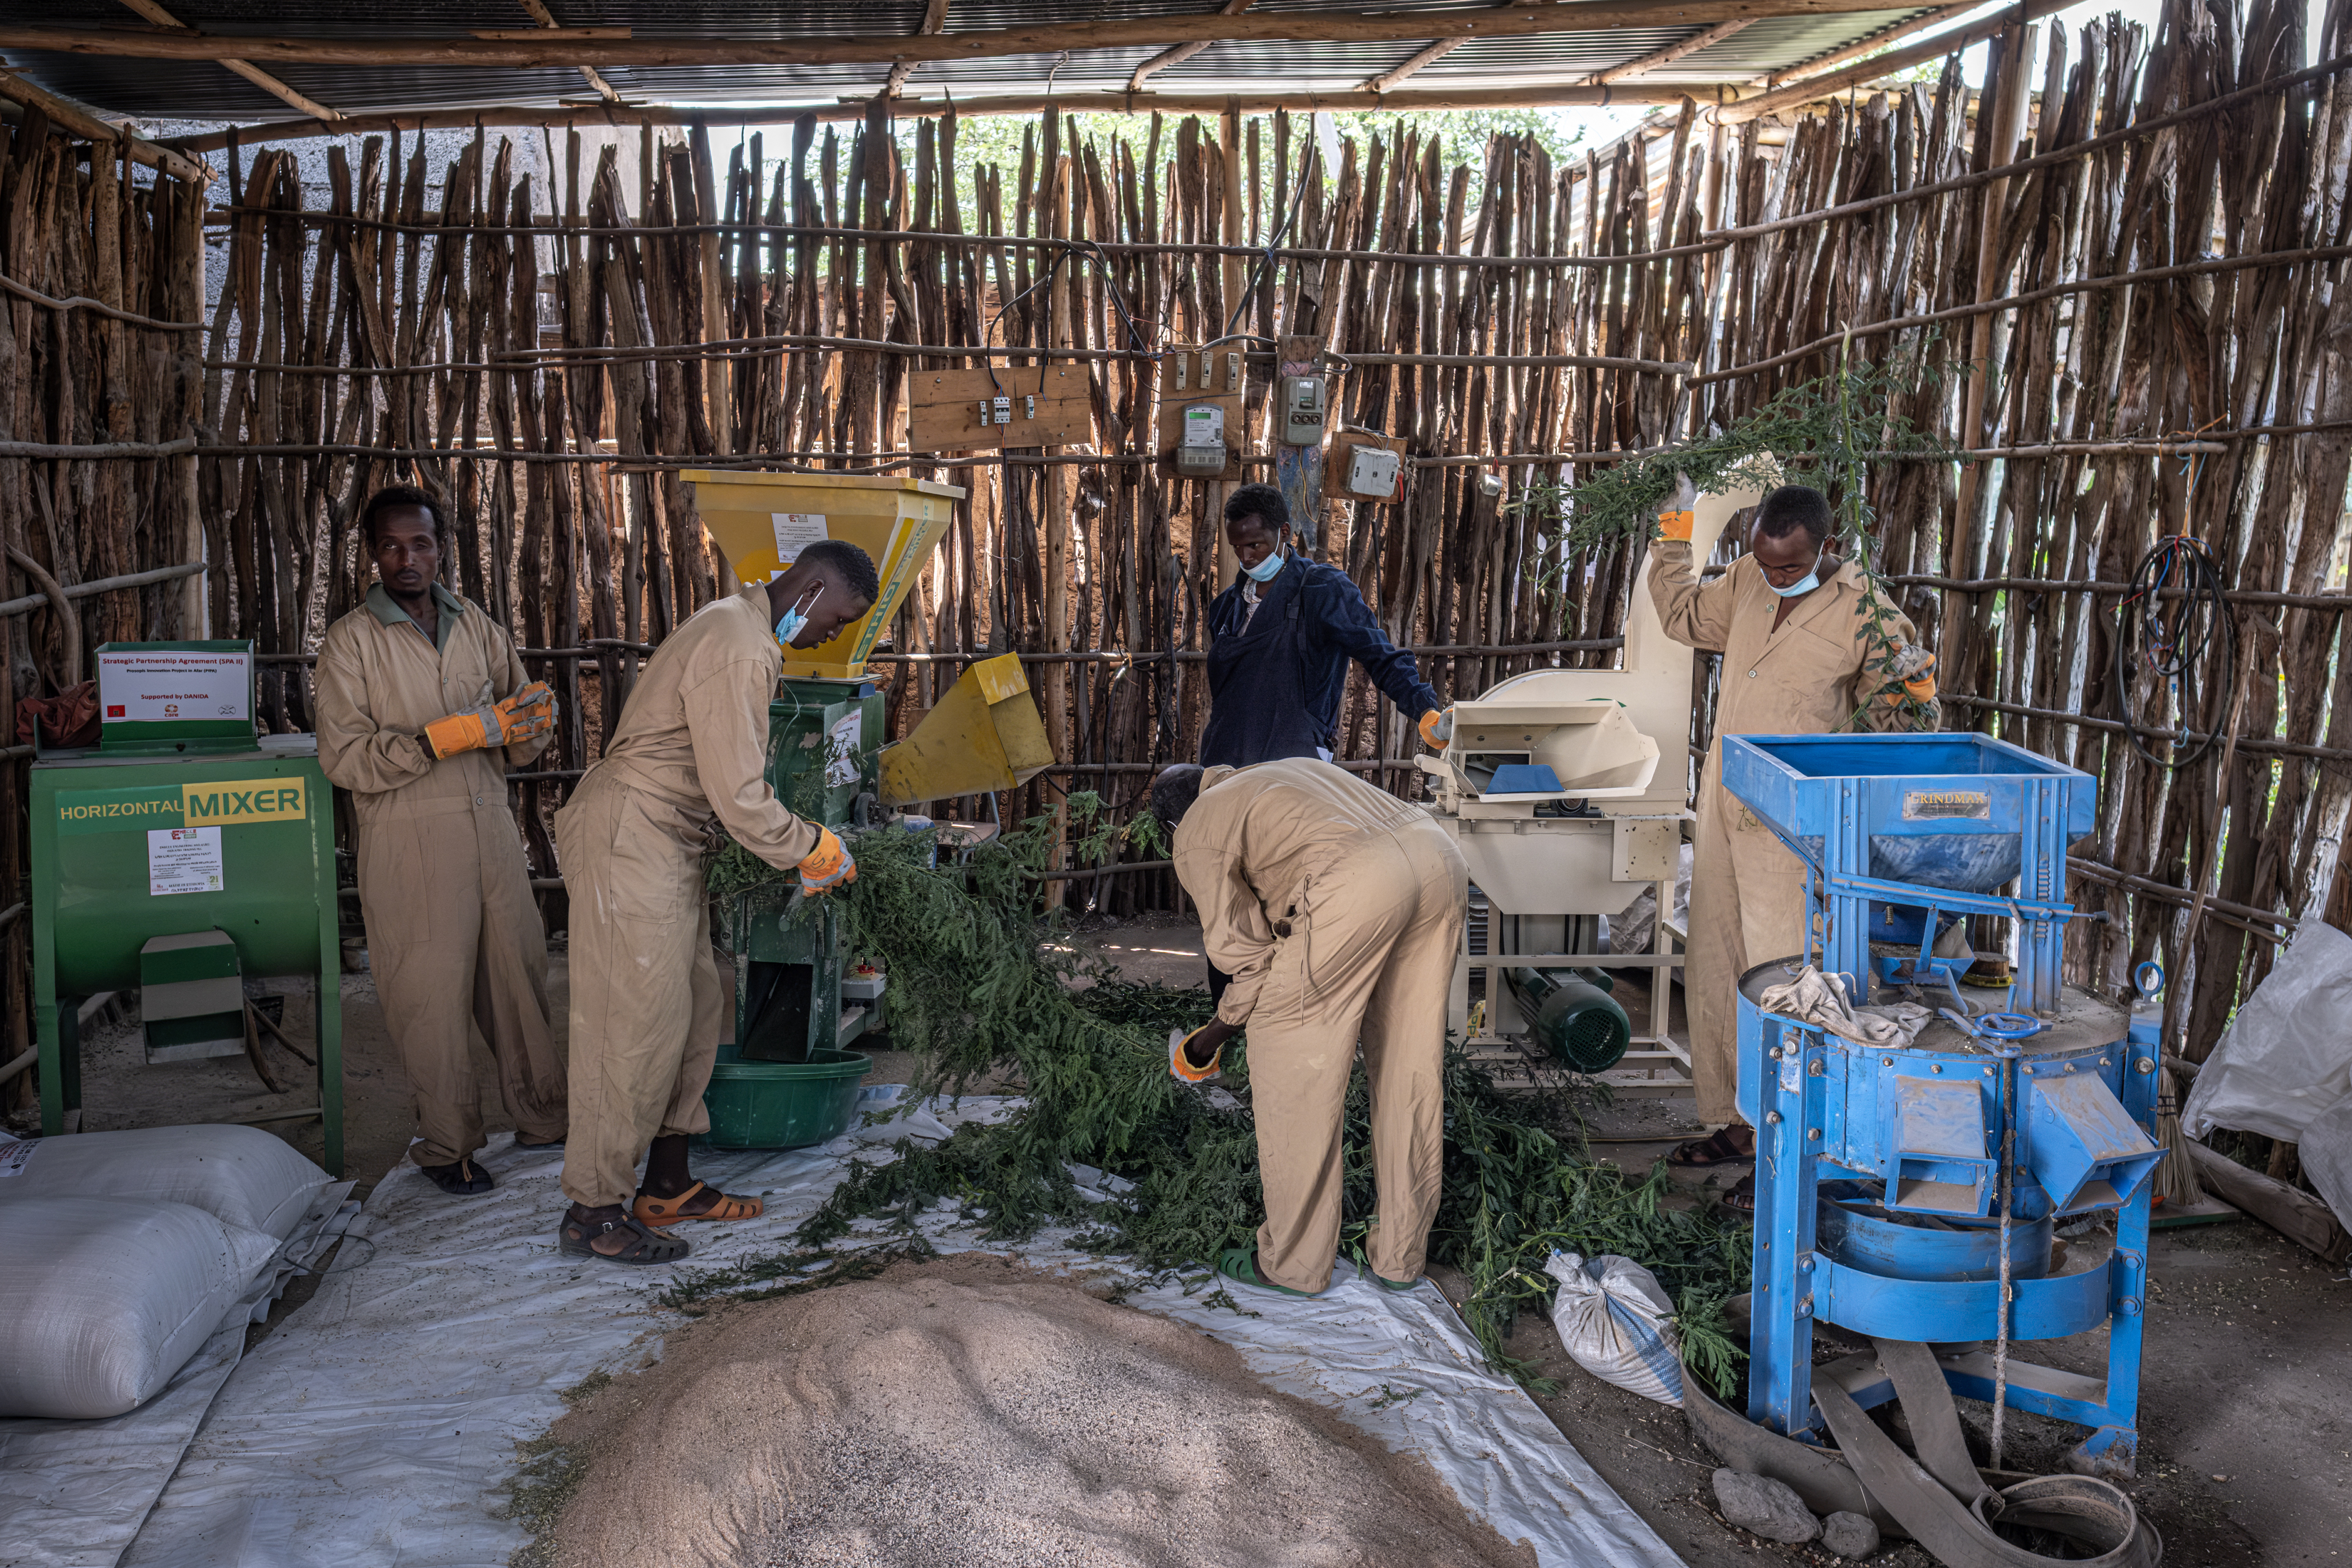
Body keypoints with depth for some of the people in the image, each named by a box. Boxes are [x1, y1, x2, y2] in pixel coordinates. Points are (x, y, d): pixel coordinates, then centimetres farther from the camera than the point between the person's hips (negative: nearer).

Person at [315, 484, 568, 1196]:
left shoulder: (477, 625, 11)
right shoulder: (352, 641, -3)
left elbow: (518, 742, 15)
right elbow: (344, 758, -12)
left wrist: (530, 722, -10)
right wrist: (448, 738, -21)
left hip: (490, 824, 4)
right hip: (409, 841, -4)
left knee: (519, 971, 8)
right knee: (431, 992, 1)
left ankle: (541, 1117, 24)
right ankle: (446, 1145, 15)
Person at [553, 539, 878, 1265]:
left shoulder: (742, 628, 14)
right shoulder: (739, 651, -21)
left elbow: (741, 776, 20)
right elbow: (739, 798, -23)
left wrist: (803, 846, 15)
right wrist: (814, 850, -8)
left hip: (664, 842, 11)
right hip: (630, 841, -11)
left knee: (693, 1009, 13)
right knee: (637, 1022, -6)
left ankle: (668, 1186, 23)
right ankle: (591, 1211, 4)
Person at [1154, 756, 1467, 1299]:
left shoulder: (1196, 838, 16)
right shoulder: (1283, 771, 38)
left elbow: (1244, 953, 10)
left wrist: (1214, 1035, 25)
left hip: (1356, 886, -8)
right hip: (1440, 854, 8)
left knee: (1292, 1071, 9)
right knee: (1411, 1067, 18)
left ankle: (1293, 1263, 18)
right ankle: (1401, 1256, 30)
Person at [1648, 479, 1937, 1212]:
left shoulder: (1863, 615, -11)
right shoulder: (1748, 581, 5)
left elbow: (1904, 712, -1)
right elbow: (1685, 615, 24)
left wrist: (1905, 679, -23)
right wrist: (1674, 528, 20)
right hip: (1724, 813, 7)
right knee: (1712, 973, 14)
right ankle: (1735, 1123, 28)